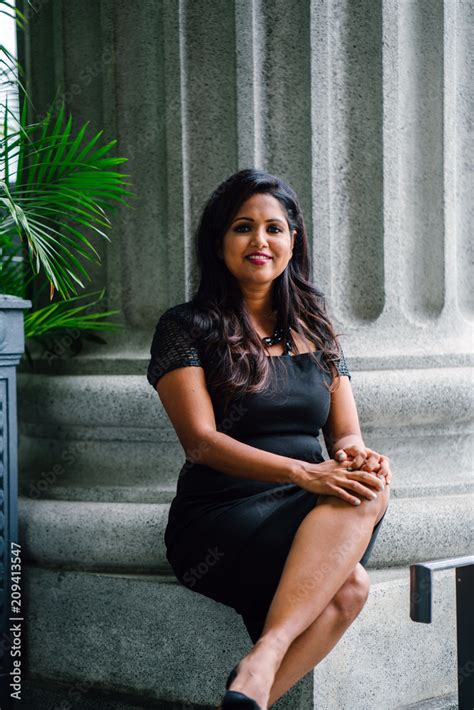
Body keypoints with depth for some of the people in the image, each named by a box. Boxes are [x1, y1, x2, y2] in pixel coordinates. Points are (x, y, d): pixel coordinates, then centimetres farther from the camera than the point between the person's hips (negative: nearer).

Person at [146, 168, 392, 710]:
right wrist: (304, 472, -23)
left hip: (310, 521, 5)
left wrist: (356, 456, -13)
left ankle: (262, 660, -34)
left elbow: (346, 435, 13)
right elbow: (201, 441, -9)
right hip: (217, 523, -4)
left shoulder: (316, 331, 18)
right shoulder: (185, 328, 2)